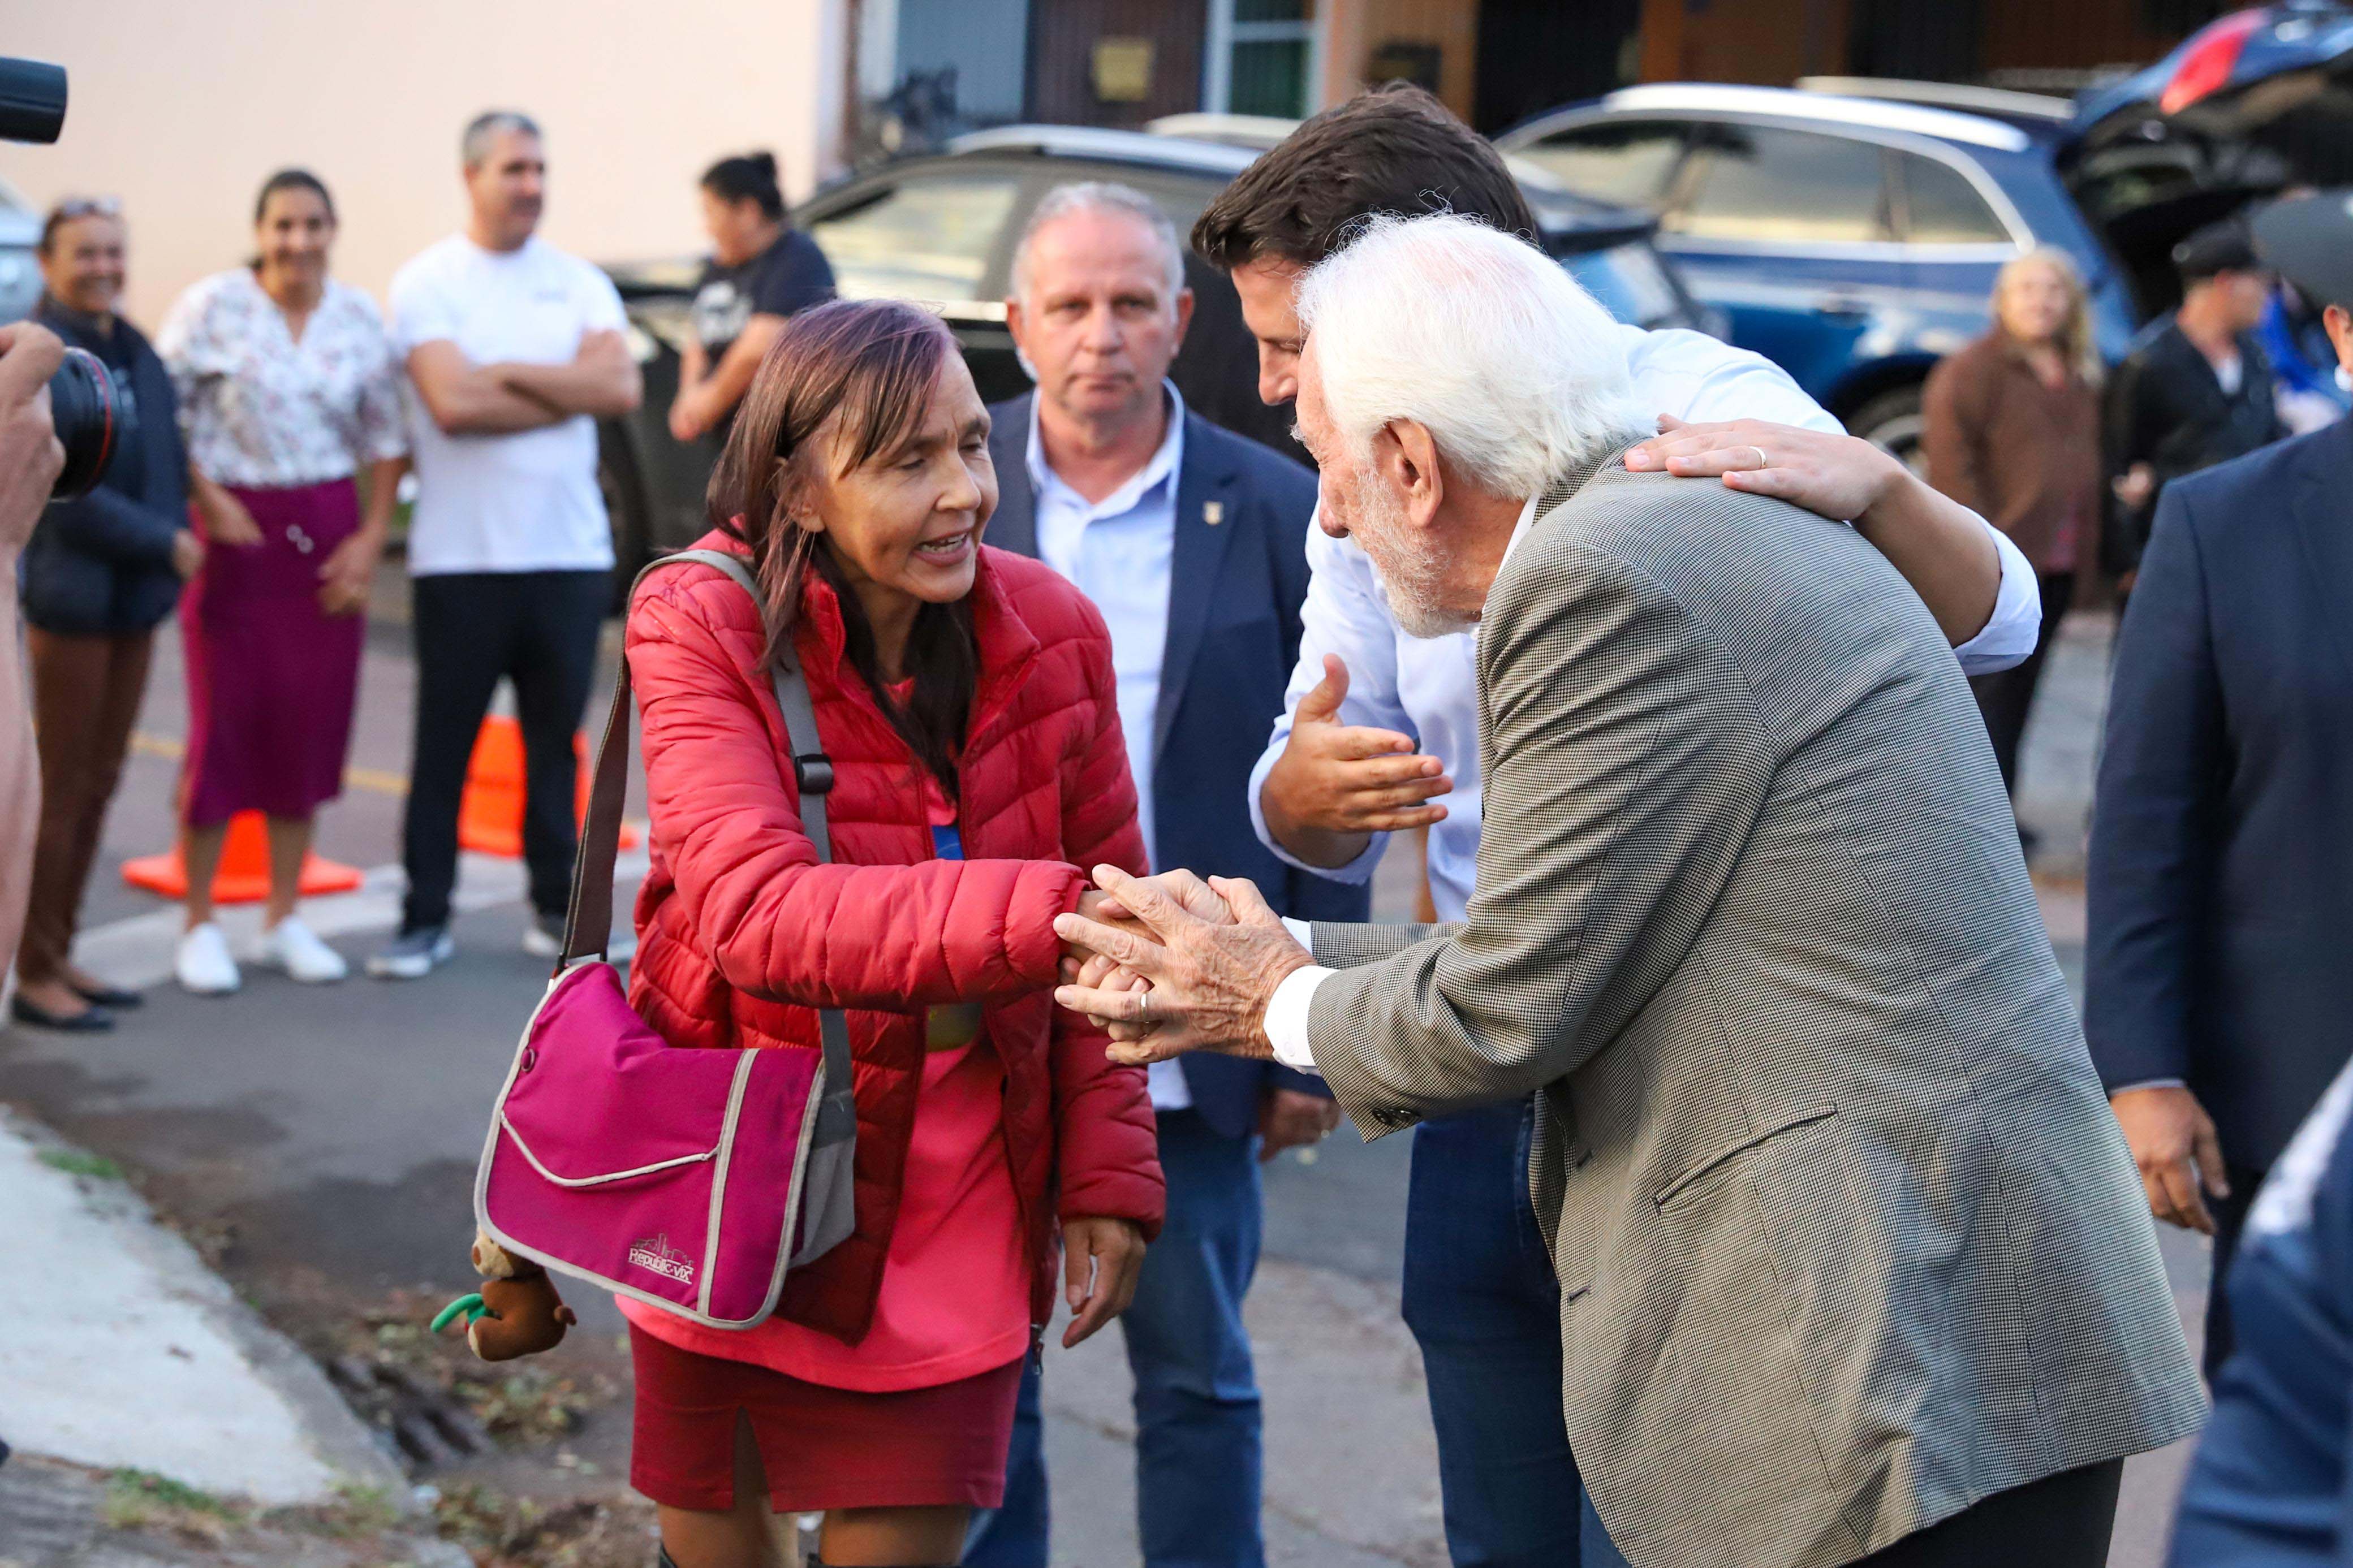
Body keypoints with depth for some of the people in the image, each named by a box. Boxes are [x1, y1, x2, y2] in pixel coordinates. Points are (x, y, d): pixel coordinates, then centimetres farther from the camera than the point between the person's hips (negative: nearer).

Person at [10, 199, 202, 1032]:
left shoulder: (133, 347, 11)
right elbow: (65, 493, -18)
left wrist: (177, 533, 5)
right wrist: (165, 544, -12)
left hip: (136, 596, 7)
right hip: (71, 596, -7)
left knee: (98, 783, 12)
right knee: (61, 790, -1)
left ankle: (59, 955, 22)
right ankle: (35, 975, 8)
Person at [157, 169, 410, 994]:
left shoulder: (358, 317, 5)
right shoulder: (214, 307, -6)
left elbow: (387, 437, 11)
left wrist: (372, 537, 2)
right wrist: (208, 501, -12)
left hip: (329, 532, 4)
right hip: (239, 529, -4)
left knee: (312, 725, 6)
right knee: (226, 721, -3)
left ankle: (285, 919, 18)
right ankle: (199, 926, 8)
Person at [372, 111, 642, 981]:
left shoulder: (579, 283, 10)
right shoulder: (427, 283, -1)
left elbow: (621, 388, -5)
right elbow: (453, 404, -15)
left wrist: (510, 373, -9)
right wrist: (568, 391, -6)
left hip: (569, 550, 3)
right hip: (462, 552, -3)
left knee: (555, 738, 9)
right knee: (444, 742, 2)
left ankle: (556, 909, 18)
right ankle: (425, 918, 10)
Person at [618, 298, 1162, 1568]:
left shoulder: (1051, 633, -7)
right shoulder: (700, 629, -18)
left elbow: (1103, 930, 4)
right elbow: (759, 914, -33)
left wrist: (1108, 1174, -3)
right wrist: (1042, 914, -44)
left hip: (956, 1206, 2)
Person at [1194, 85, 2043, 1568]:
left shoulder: (1687, 401, -10)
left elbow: (1998, 621, -15)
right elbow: (1318, 829, 9)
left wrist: (1869, 481, -36)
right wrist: (1309, 790, -16)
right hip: (1490, 1111, 6)